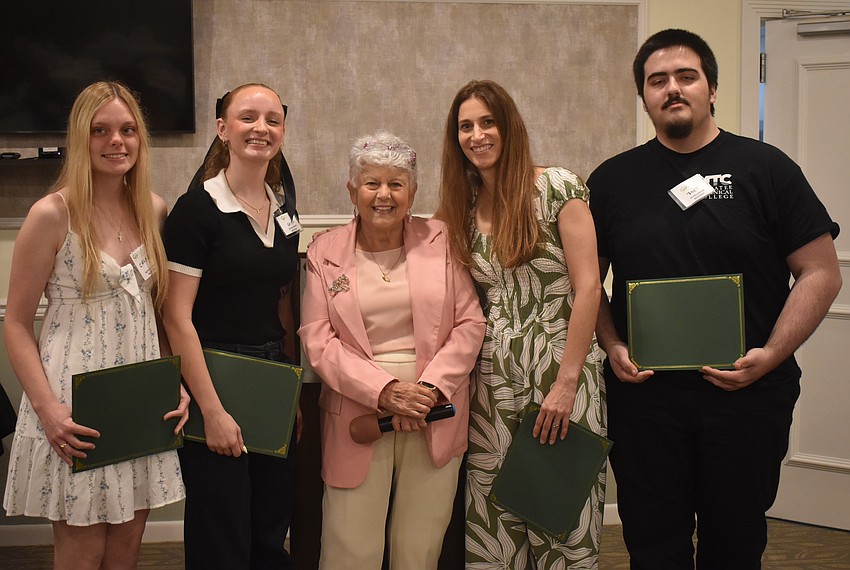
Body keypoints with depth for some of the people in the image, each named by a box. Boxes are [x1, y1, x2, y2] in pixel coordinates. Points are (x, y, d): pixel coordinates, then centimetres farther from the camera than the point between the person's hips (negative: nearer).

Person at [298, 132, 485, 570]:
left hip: (435, 417, 1)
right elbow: (317, 338, -3)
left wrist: (431, 387, -11)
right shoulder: (325, 252, 5)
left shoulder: (439, 242, 6)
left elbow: (469, 324, 3)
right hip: (358, 414, 0)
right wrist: (384, 390, -14)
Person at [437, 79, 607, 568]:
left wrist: (566, 383, -14)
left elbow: (588, 287, -10)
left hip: (561, 368, -4)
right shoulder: (463, 207, 10)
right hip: (493, 377, 5)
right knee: (491, 523, 6)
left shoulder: (558, 187, -5)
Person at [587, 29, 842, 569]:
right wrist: (613, 347, -4)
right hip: (642, 392, 1)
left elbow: (821, 272, -1)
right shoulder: (613, 179, 7)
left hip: (747, 395, -1)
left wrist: (772, 354, -12)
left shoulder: (765, 168, 0)